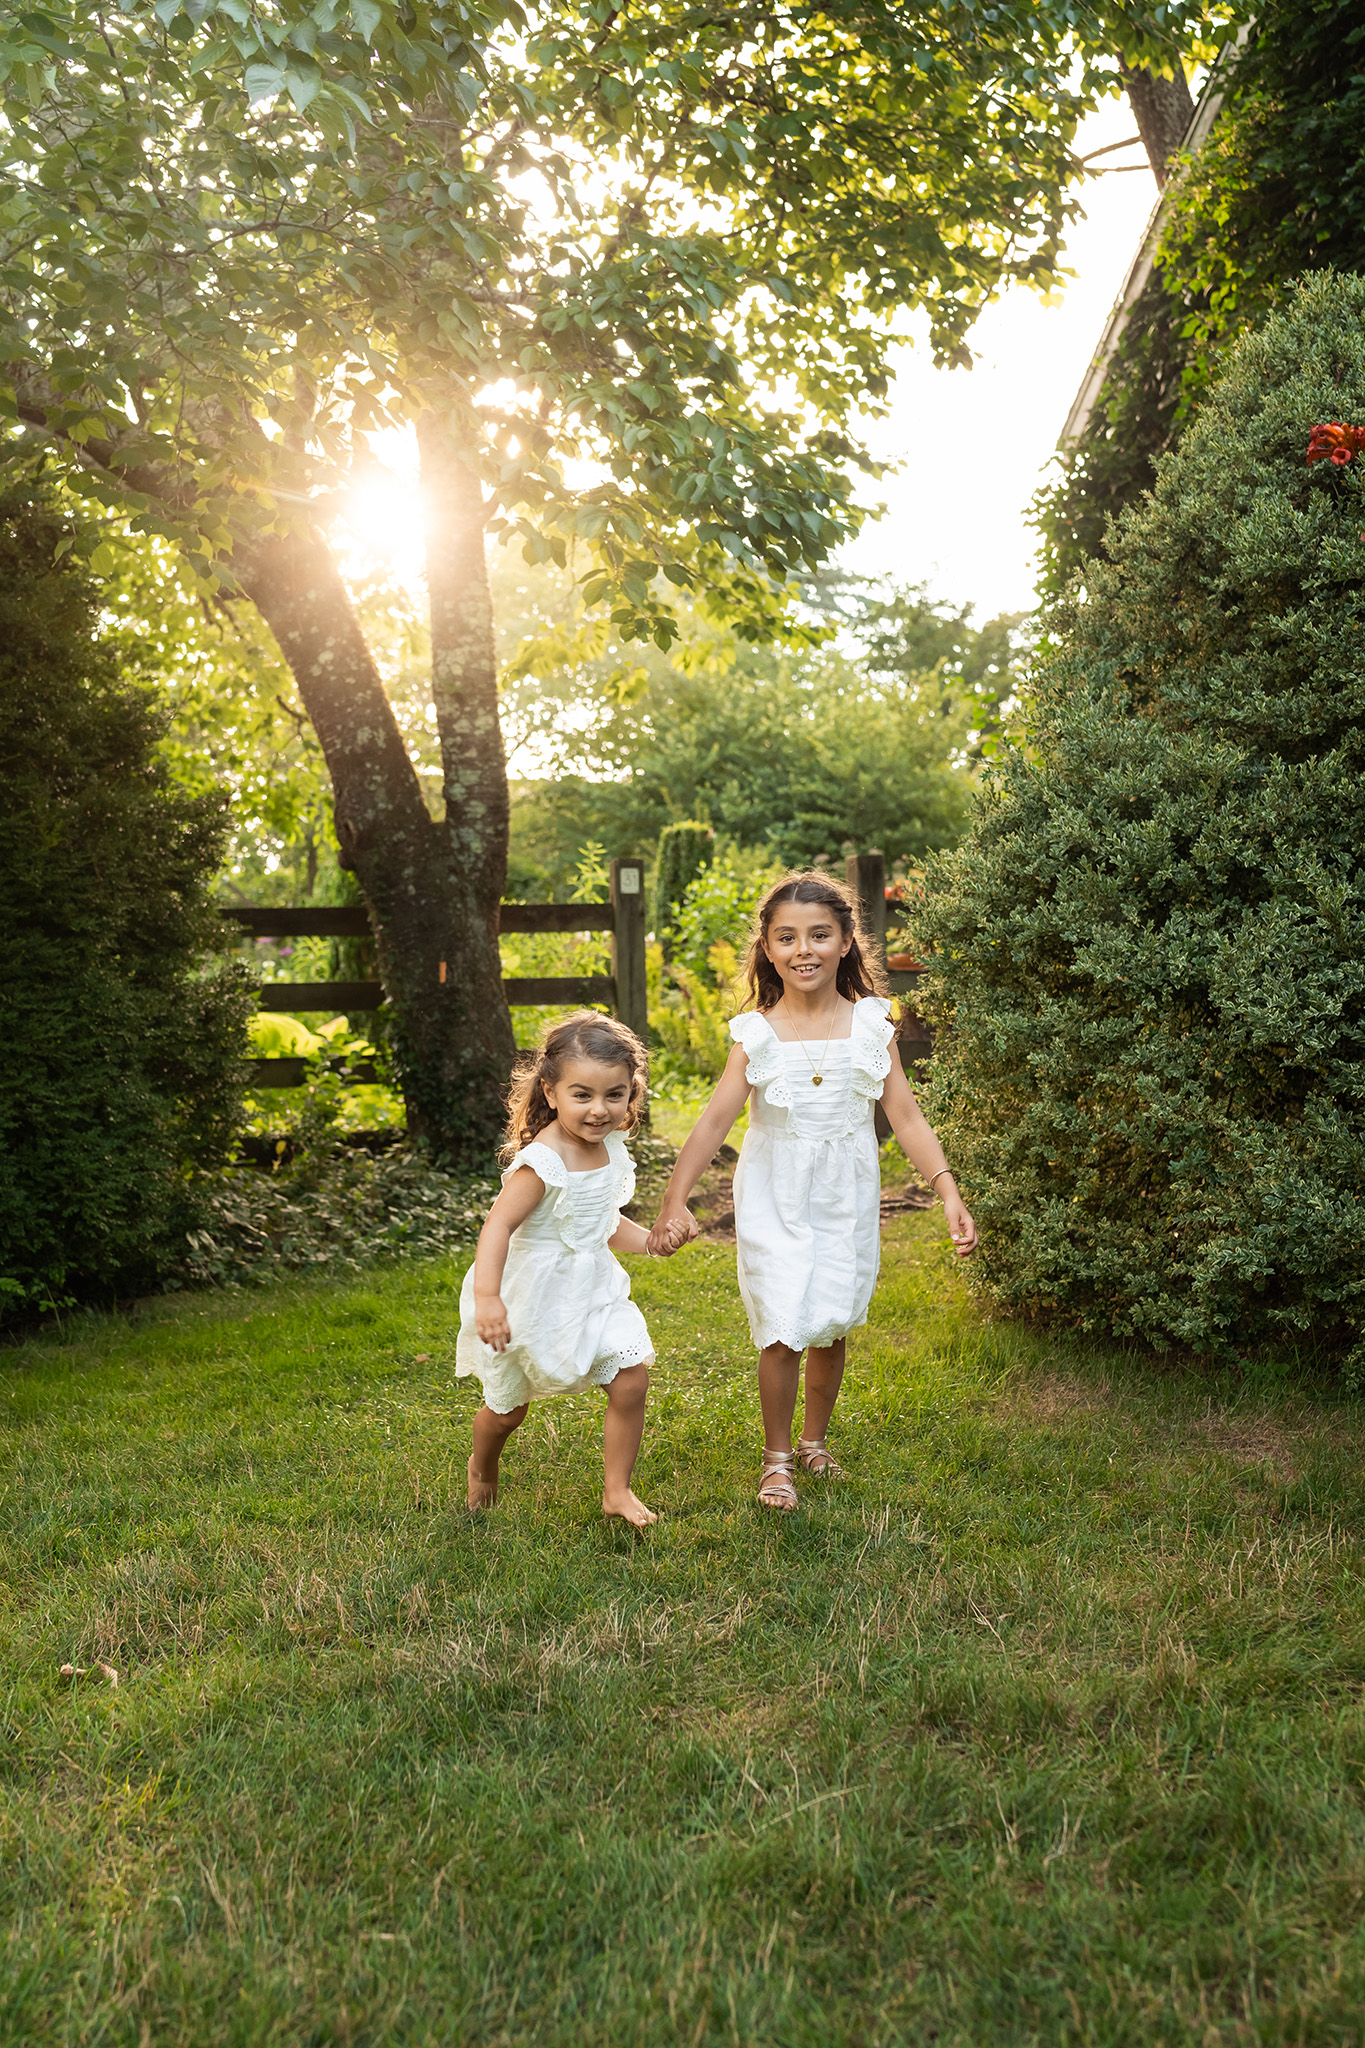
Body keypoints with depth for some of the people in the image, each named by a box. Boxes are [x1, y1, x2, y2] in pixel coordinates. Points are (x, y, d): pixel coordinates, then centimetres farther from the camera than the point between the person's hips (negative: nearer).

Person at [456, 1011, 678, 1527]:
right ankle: (482, 1467, 46)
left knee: (631, 1382, -5)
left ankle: (617, 1489, 14)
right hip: (533, 1301, -6)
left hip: (593, 1291, 6)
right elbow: (498, 1225, -35)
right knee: (508, 1406, 13)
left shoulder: (610, 1149, -1)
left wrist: (649, 1240, 0)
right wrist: (487, 1296, -46)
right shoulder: (541, 1163, -27)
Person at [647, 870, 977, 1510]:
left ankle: (814, 1440, 35)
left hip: (847, 1199, 2)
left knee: (832, 1327, 12)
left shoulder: (871, 1025, -4)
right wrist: (675, 1200, -22)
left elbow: (905, 1117, -5)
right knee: (783, 1332, -6)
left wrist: (949, 1192, -14)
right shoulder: (757, 1034, -8)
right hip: (776, 1199, -2)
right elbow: (715, 1119, -13)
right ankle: (777, 1459, 14)